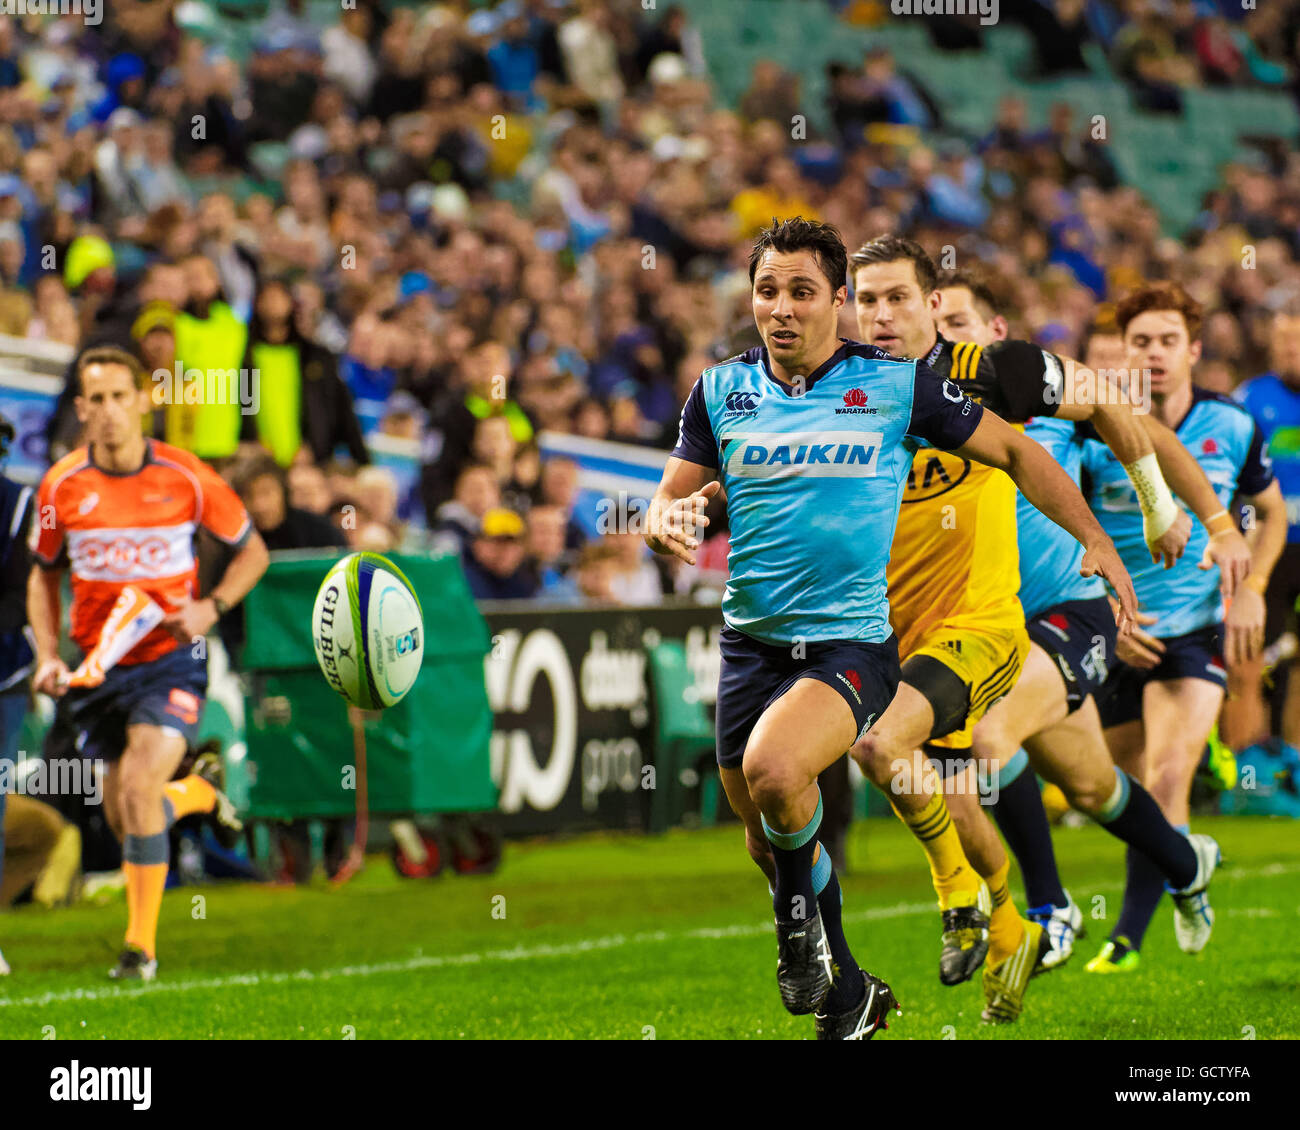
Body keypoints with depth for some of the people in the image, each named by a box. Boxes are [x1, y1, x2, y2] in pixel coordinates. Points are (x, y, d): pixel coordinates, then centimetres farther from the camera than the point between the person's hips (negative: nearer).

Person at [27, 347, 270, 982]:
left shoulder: (185, 478, -9)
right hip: (97, 666, 3)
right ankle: (194, 795, 47)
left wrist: (211, 607, -13)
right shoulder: (62, 486, -4)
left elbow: (252, 551, 4)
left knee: (138, 788, -22)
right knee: (121, 815, 10)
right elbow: (43, 573, 11)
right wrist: (48, 656, -2)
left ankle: (141, 945, -12)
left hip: (170, 660, -3)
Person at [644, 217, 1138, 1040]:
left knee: (772, 768, -31)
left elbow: (1012, 449, 5)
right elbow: (669, 504, 10)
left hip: (851, 640, -5)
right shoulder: (720, 391, 4)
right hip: (751, 639, 5)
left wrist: (1096, 542, -2)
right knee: (769, 840, 11)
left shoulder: (896, 383, -4)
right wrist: (669, 524, -15)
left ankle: (802, 910, -1)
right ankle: (849, 996, 34)